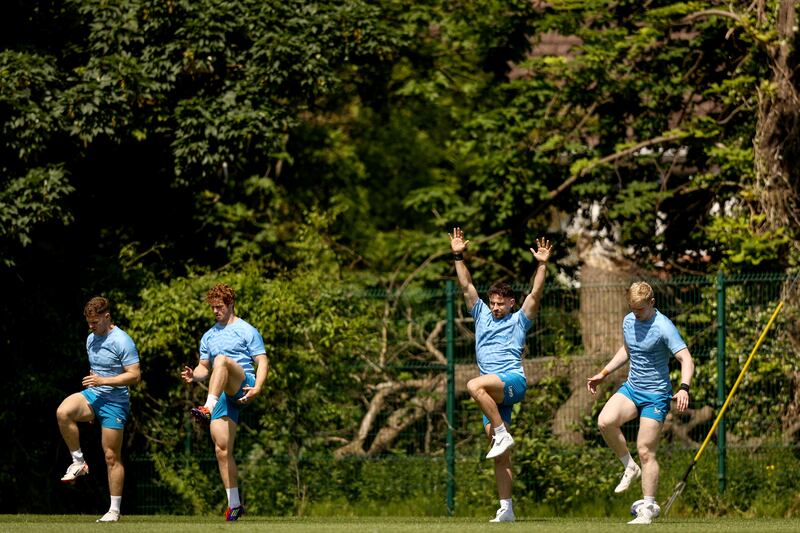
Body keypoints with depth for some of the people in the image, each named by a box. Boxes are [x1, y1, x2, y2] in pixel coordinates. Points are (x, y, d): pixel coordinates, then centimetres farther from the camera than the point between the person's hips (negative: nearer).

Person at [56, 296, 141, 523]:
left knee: (112, 456, -2)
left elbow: (135, 376, -17)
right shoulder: (91, 340, 11)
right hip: (93, 395, 6)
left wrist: (103, 381, -22)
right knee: (63, 412, -27)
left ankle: (115, 510, 6)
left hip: (114, 401, -6)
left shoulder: (122, 342, -13)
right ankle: (78, 462, -12)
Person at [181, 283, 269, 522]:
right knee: (222, 449, -5)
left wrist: (257, 388, -18)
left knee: (221, 359, -34)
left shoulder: (247, 331, 6)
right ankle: (234, 504, -1)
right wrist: (194, 375, 2)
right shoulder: (209, 336, 24)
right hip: (222, 395, 6)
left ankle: (208, 408, -52)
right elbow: (204, 367, 26)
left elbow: (262, 363, -1)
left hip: (243, 385, -6)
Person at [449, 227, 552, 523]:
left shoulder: (519, 320, 9)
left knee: (475, 386, -36)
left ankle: (502, 433, -27)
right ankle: (506, 509, -1)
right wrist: (458, 257, 9)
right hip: (492, 392, 5)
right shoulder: (482, 315, 20)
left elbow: (536, 294, -3)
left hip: (513, 381, -5)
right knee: (500, 457, 1)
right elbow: (467, 287, 16)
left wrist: (542, 265, -12)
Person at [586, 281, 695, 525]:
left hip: (656, 395, -6)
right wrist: (603, 374, 21)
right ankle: (630, 468, -1)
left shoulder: (664, 327, -16)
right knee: (605, 421, -22)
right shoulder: (628, 321, 7)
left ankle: (649, 507, 3)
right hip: (631, 388, 6)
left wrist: (684, 388, -40)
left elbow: (686, 360, -23)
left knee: (646, 451, -8)